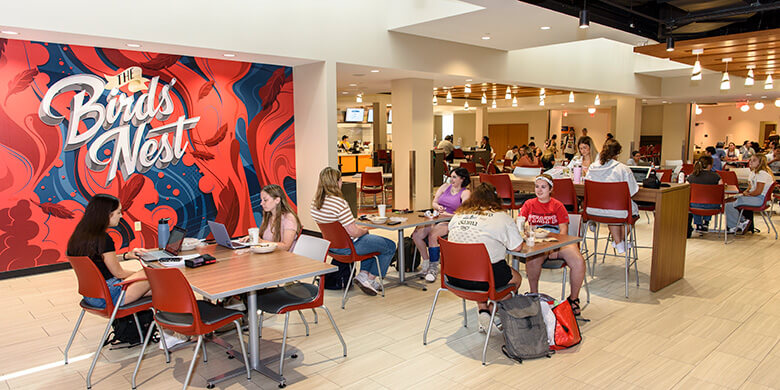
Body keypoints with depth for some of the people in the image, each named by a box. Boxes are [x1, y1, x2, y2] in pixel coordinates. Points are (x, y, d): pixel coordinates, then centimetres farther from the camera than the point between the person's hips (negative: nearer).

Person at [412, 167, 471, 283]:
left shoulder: (465, 193, 2)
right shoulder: (445, 187, 18)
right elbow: (434, 203, 17)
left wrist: (448, 214, -20)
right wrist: (438, 207, -6)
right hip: (436, 219, 5)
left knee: (432, 235, -34)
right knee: (416, 234, -21)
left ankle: (433, 268, -21)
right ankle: (426, 263, -9)